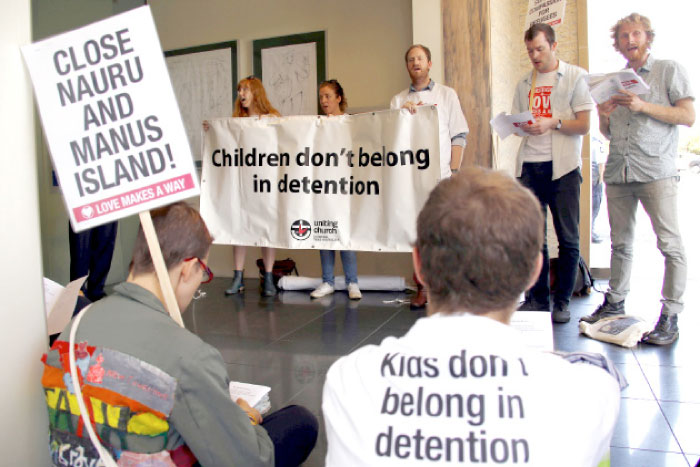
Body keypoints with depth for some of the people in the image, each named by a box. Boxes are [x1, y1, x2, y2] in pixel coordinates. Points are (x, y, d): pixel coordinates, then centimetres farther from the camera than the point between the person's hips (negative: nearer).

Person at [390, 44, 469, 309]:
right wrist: (402, 113, -9)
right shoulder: (398, 101, 17)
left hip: (440, 176, -2)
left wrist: (454, 171, -5)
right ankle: (422, 288, 11)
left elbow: (459, 135, 5)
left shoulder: (447, 95, 12)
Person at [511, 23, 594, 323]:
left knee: (567, 239, 0)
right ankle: (537, 299, 13)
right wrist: (520, 126, -4)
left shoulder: (575, 77, 3)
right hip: (529, 166, 4)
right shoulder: (524, 84, 17)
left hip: (562, 166, -3)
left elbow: (584, 125, -3)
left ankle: (562, 301, 11)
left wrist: (553, 123, -17)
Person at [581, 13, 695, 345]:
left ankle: (670, 317, -4)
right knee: (620, 242, 10)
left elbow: (688, 116, -4)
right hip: (618, 170, 5)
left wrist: (643, 106, -13)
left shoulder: (669, 70, 7)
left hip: (657, 171, -5)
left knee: (670, 243, -8)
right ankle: (615, 303, 20)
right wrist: (604, 116, 1)